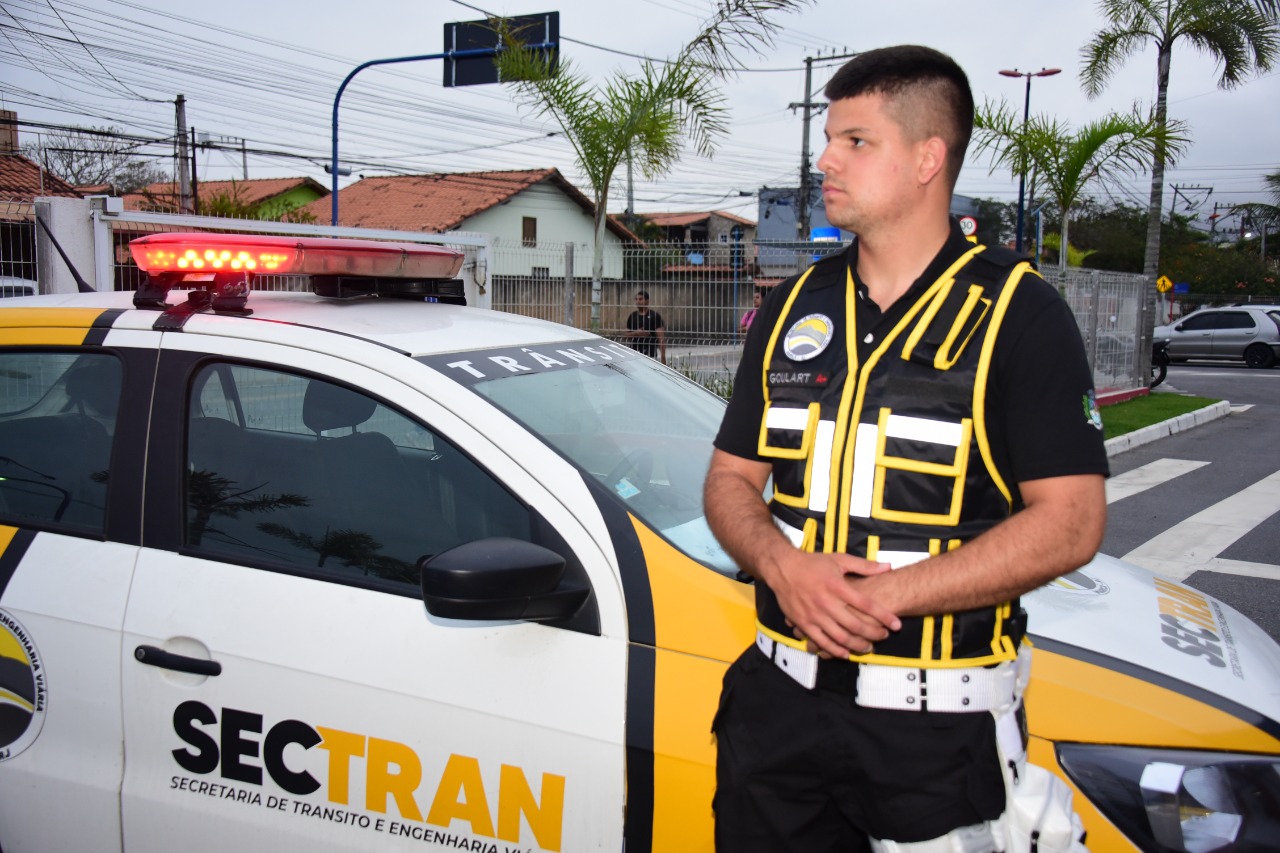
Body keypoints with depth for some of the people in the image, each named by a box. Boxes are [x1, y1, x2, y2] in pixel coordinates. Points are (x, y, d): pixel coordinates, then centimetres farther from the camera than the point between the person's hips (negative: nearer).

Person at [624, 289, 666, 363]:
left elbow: (661, 338, -5)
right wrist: (635, 333, -7)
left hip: (650, 354, -4)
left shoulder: (655, 316, -1)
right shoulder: (632, 316, 11)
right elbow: (626, 335, 15)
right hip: (634, 354, 4)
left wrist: (663, 355, -14)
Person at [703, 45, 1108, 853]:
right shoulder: (795, 307, 8)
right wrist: (784, 566, -12)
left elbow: (1070, 522, -14)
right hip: (781, 697, 5)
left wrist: (882, 594, -20)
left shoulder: (1020, 314, -8)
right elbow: (731, 477, 10)